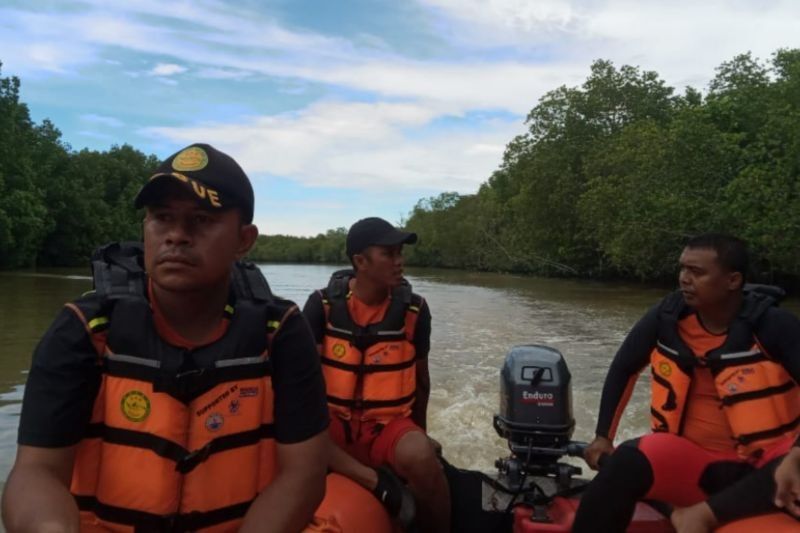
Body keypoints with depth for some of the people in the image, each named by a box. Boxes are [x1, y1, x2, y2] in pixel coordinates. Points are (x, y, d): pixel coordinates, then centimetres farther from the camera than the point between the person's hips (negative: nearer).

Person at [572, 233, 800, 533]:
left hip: (759, 466, -2)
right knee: (627, 463, -28)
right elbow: (623, 369, 10)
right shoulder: (667, 317, -5)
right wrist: (603, 436, 8)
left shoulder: (772, 325, -13)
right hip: (688, 456, 2)